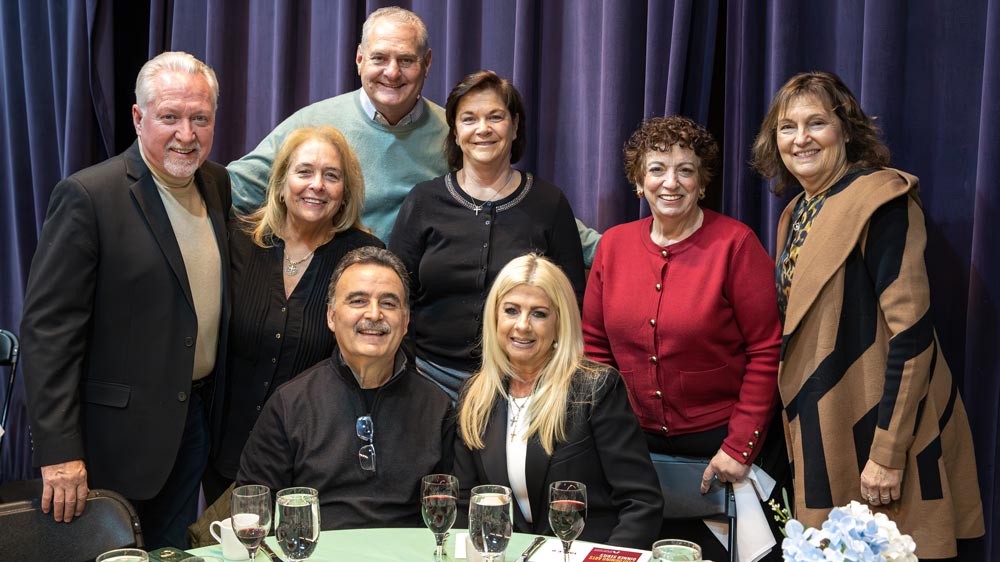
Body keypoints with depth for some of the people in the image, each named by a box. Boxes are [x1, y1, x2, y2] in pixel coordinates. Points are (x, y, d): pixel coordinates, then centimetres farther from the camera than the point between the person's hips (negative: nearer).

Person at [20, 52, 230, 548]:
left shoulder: (217, 184, 5)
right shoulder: (88, 197, -16)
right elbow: (48, 329, -18)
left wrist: (214, 407, 11)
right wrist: (58, 451, -20)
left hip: (195, 419, 6)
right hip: (122, 430, -6)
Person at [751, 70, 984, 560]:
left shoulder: (879, 201, -15)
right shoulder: (796, 213, 10)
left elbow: (911, 332, -20)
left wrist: (888, 453, -21)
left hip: (874, 428, -7)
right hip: (821, 432, 8)